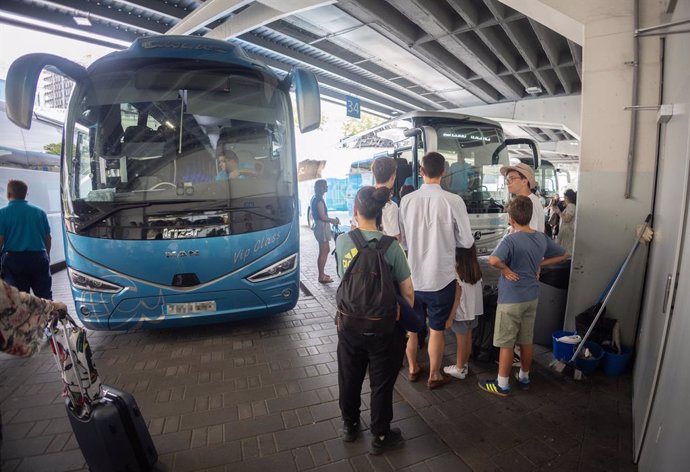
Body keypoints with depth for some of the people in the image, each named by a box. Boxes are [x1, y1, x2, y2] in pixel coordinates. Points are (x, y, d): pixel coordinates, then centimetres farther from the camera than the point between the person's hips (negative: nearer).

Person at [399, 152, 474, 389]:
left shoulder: (406, 200, -9)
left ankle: (412, 368, 39)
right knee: (436, 330, 15)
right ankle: (434, 376, 33)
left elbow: (401, 239, -1)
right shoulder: (453, 201, -16)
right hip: (441, 277, -2)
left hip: (412, 275, 3)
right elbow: (467, 241, -8)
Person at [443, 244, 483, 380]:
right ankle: (464, 365, 32)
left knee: (461, 341, 7)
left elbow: (457, 296, -20)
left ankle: (459, 369, 21)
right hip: (473, 310, 7)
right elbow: (476, 291, 3)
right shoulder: (476, 268, -2)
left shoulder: (457, 270, -22)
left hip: (462, 312, -6)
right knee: (468, 338, 18)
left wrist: (450, 316, -13)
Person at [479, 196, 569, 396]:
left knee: (506, 344, 5)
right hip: (532, 297, 7)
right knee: (526, 341, 19)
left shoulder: (511, 240, -22)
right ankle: (524, 378, 36)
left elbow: (493, 260, -40)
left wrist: (506, 268, -20)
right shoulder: (542, 238, 0)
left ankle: (502, 385, 18)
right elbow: (563, 255, 15)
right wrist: (539, 264, 8)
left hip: (511, 300, -7)